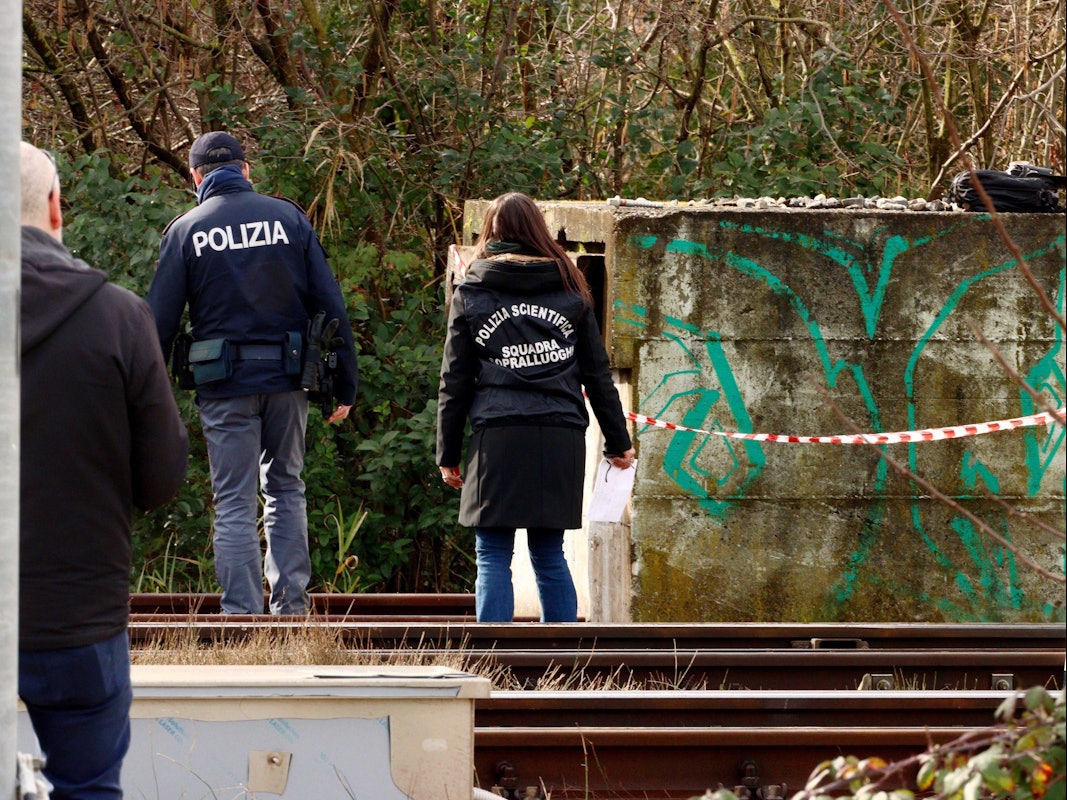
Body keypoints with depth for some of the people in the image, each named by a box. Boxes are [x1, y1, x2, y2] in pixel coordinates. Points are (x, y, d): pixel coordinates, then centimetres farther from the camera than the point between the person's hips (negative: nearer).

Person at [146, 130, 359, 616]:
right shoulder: (288, 218, 4)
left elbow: (160, 321, -2)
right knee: (286, 489, 17)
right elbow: (331, 305, 3)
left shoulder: (186, 231, 0)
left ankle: (242, 615, -2)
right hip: (287, 376, 2)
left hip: (226, 384, -2)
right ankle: (291, 604, 11)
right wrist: (345, 385, 7)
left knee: (234, 503, 2)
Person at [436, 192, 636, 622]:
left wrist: (448, 454, 11)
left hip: (497, 439, -2)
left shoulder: (470, 293, 7)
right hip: (561, 437, 2)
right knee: (550, 556, 11)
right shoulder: (569, 289, 12)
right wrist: (618, 441, 21)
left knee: (493, 558, 0)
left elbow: (454, 381, 6)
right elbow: (598, 374, 14)